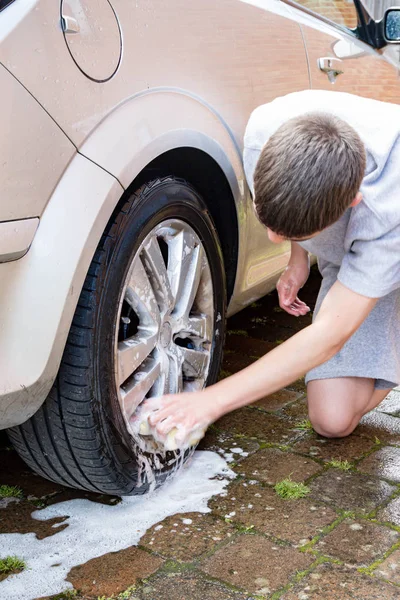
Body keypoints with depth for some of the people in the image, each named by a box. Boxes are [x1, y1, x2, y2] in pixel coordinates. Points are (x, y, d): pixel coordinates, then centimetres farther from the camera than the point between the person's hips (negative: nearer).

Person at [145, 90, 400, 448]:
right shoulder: (265, 129, -32)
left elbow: (328, 336, -40)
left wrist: (211, 401, -39)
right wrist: (297, 258, -1)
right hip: (346, 256, 3)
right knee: (333, 420, -11)